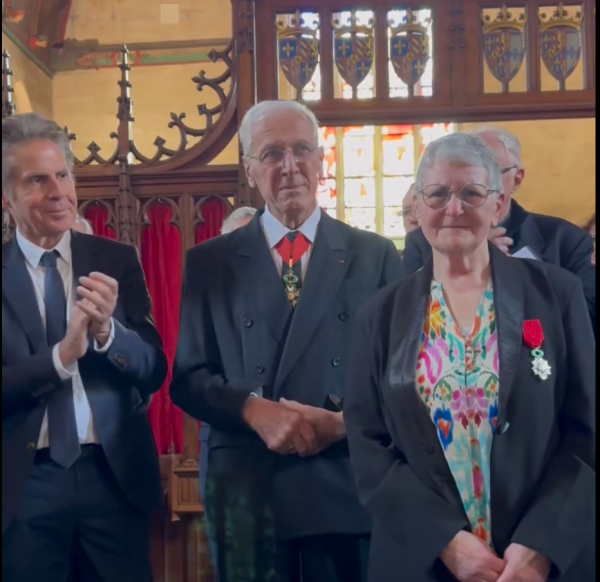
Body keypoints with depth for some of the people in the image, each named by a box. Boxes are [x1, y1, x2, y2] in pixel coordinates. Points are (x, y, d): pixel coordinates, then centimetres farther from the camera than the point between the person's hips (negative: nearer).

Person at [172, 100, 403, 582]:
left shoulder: (376, 255, 6)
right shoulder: (209, 262, 7)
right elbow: (189, 378, 3)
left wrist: (346, 419, -14)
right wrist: (253, 409, -15)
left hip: (349, 489, 0)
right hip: (249, 494, 0)